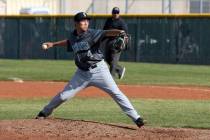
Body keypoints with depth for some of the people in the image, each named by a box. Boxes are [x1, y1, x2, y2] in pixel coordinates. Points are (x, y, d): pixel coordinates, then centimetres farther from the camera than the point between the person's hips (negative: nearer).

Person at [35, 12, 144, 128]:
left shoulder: (92, 33, -13)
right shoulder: (73, 36, 2)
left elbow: (106, 33, -31)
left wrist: (118, 32, -50)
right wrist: (53, 44, 31)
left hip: (98, 70, -4)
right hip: (82, 73, 4)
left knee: (115, 93, -10)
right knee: (64, 95, 8)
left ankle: (136, 118, -7)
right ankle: (45, 112, 30)